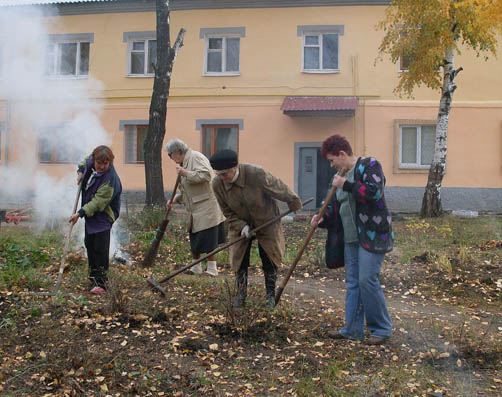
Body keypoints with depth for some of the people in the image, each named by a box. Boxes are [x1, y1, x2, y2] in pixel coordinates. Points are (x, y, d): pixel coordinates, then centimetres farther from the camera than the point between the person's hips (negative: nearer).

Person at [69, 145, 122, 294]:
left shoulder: (110, 179, -29)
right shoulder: (91, 162, -5)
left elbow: (98, 203, -30)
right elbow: (86, 160, 23)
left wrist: (80, 213, -33)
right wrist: (81, 170, 6)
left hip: (103, 216, -9)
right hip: (90, 212, 9)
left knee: (100, 248, -13)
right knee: (89, 243, 18)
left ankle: (101, 281, -7)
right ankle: (93, 274, 34)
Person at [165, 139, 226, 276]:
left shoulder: (195, 157, -11)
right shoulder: (185, 162, 19)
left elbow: (205, 175, -26)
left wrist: (186, 173, -24)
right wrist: (176, 198, 12)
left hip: (207, 206, -10)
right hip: (196, 208, 10)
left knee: (208, 239, -5)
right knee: (194, 238, 14)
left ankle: (212, 269, 3)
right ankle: (196, 268, 25)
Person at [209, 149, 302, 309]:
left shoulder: (256, 174, -33)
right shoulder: (217, 184, -21)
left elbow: (279, 189, -18)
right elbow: (228, 212, -9)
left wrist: (294, 203, -6)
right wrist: (241, 226, -21)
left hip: (266, 222, -2)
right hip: (240, 225, 2)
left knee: (269, 261, 6)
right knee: (240, 260, 7)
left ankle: (271, 295, 24)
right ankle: (241, 293, 27)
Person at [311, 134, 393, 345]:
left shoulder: (369, 165, -7)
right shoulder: (344, 174, 17)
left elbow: (375, 192, -22)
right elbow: (340, 207, 24)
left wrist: (346, 185, -17)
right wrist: (323, 217, 8)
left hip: (373, 234, -8)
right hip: (351, 236, 8)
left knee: (367, 280, -9)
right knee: (352, 282, 9)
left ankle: (382, 329, 7)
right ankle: (353, 329, 17)